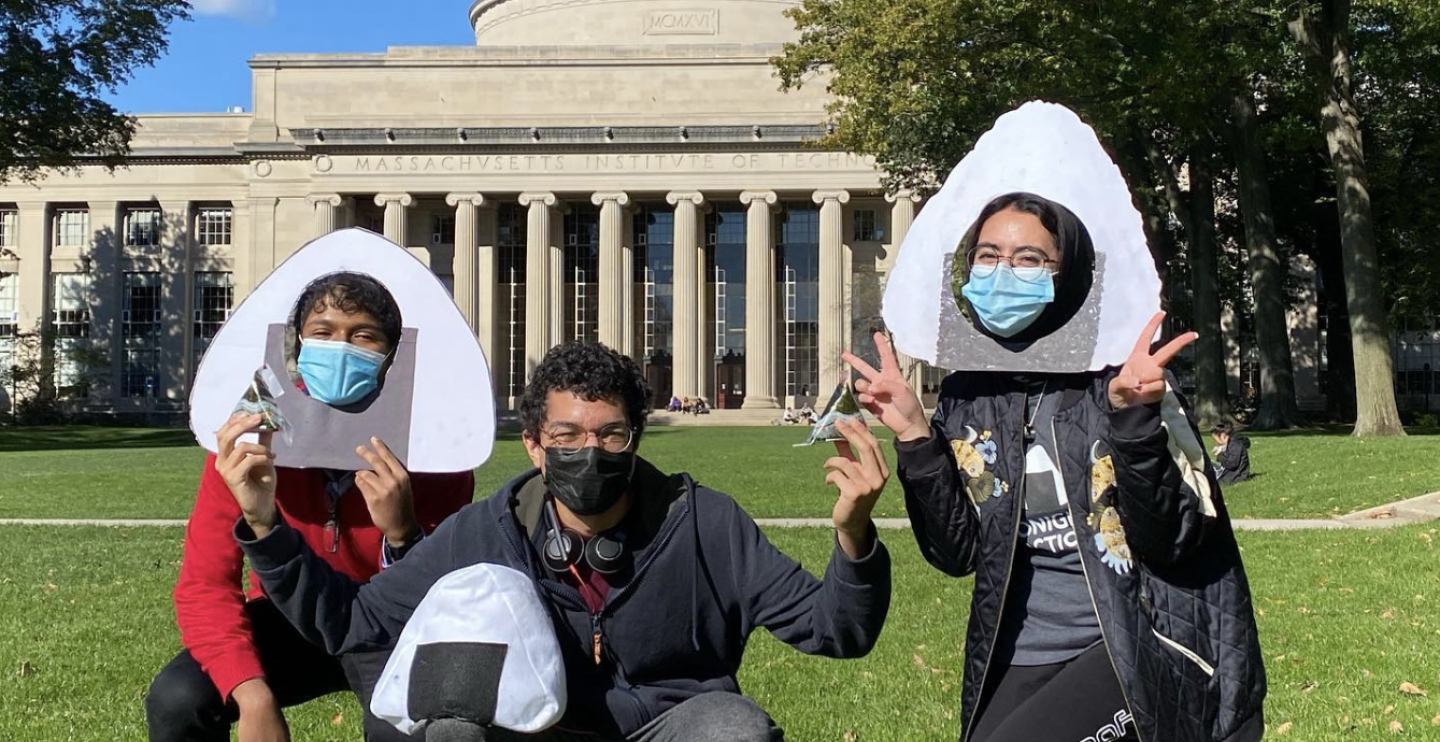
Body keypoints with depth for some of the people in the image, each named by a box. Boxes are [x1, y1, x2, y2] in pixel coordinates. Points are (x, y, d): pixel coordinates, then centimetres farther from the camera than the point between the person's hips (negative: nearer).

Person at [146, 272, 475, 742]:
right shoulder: (252, 437, -17)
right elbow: (204, 584, -19)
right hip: (291, 618, 2)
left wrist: (402, 533, -42)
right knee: (176, 699, -23)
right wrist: (253, 696, -35)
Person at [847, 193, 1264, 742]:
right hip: (1024, 661, 5)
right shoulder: (967, 396, 3)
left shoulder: (1123, 376, -9)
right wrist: (914, 437, -9)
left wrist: (1133, 418, -27)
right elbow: (956, 554, 1)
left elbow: (1171, 541, -15)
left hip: (1138, 647, -5)